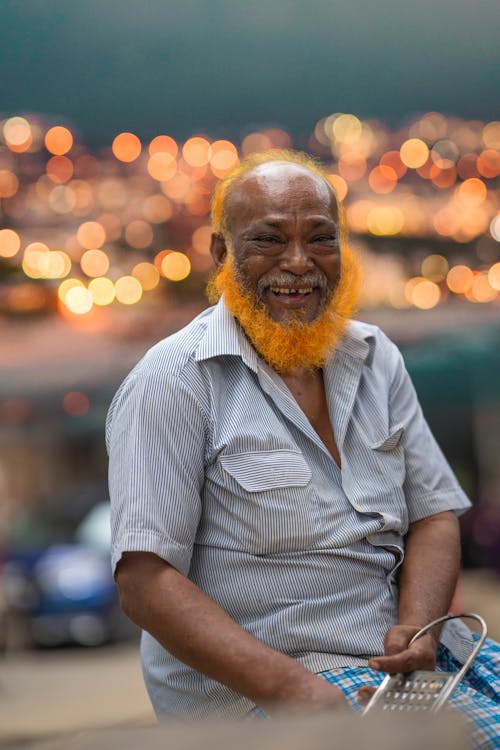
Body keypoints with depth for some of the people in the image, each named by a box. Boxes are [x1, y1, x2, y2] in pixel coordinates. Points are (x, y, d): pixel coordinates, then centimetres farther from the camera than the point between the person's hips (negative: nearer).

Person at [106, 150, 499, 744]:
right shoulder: (173, 381, -7)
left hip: (400, 654, 7)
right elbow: (145, 582, -14)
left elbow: (434, 515, 12)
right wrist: (286, 688, -24)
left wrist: (417, 628, -9)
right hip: (244, 686, -6)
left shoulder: (373, 358, 13)